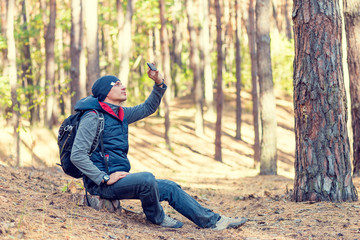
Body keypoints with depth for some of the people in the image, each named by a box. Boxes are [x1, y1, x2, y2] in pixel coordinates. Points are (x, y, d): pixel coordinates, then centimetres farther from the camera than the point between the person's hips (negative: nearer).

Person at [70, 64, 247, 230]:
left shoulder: (120, 114, 14)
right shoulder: (93, 117, -14)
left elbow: (148, 108, 28)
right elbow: (77, 155, -20)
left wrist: (159, 83, 10)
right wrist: (105, 178, -22)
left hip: (118, 178, 10)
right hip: (101, 184, -10)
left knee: (169, 188, 4)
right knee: (147, 178, -31)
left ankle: (212, 221, 7)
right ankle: (156, 218, -4)